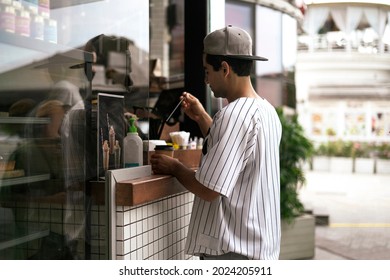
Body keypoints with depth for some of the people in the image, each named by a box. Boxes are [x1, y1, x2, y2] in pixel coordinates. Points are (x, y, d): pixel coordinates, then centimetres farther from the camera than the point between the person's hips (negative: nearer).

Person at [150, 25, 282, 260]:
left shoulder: (235, 115, -22)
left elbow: (209, 189, -24)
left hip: (233, 250, -9)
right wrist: (202, 118, 14)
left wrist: (175, 167, -6)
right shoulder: (267, 111, 8)